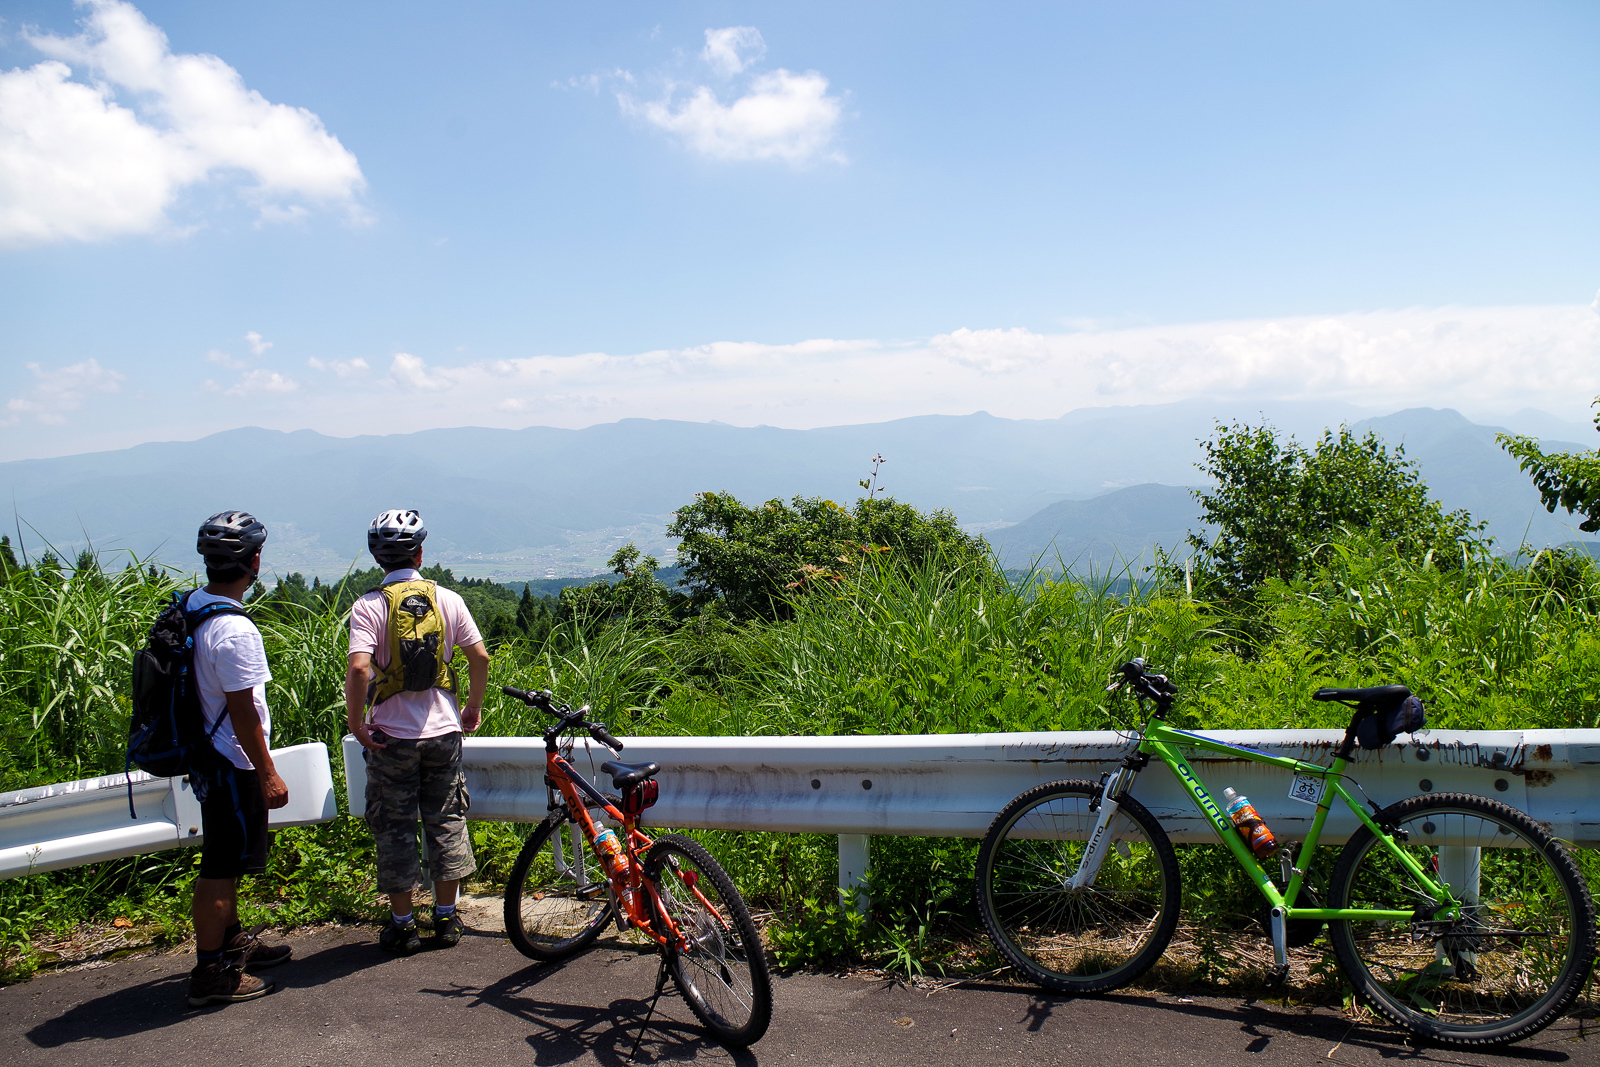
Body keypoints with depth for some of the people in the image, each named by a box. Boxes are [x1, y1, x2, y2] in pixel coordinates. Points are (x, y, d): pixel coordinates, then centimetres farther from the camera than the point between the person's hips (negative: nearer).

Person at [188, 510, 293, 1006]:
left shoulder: (189, 606, 3)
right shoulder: (234, 631, -27)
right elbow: (242, 711, -24)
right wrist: (268, 774, -15)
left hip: (207, 755, 10)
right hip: (232, 764, -10)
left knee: (225, 860, 22)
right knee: (221, 867, 1)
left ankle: (233, 942, 37)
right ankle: (210, 973, 11)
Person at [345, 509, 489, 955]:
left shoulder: (369, 606, -10)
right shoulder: (447, 599, -1)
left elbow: (358, 670, -22)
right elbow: (480, 656, -1)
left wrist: (355, 722, -9)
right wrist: (474, 705, 13)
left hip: (391, 735, -2)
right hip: (443, 730, 3)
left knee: (396, 829, 8)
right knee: (446, 821, 13)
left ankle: (402, 924, 15)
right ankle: (446, 918, 20)